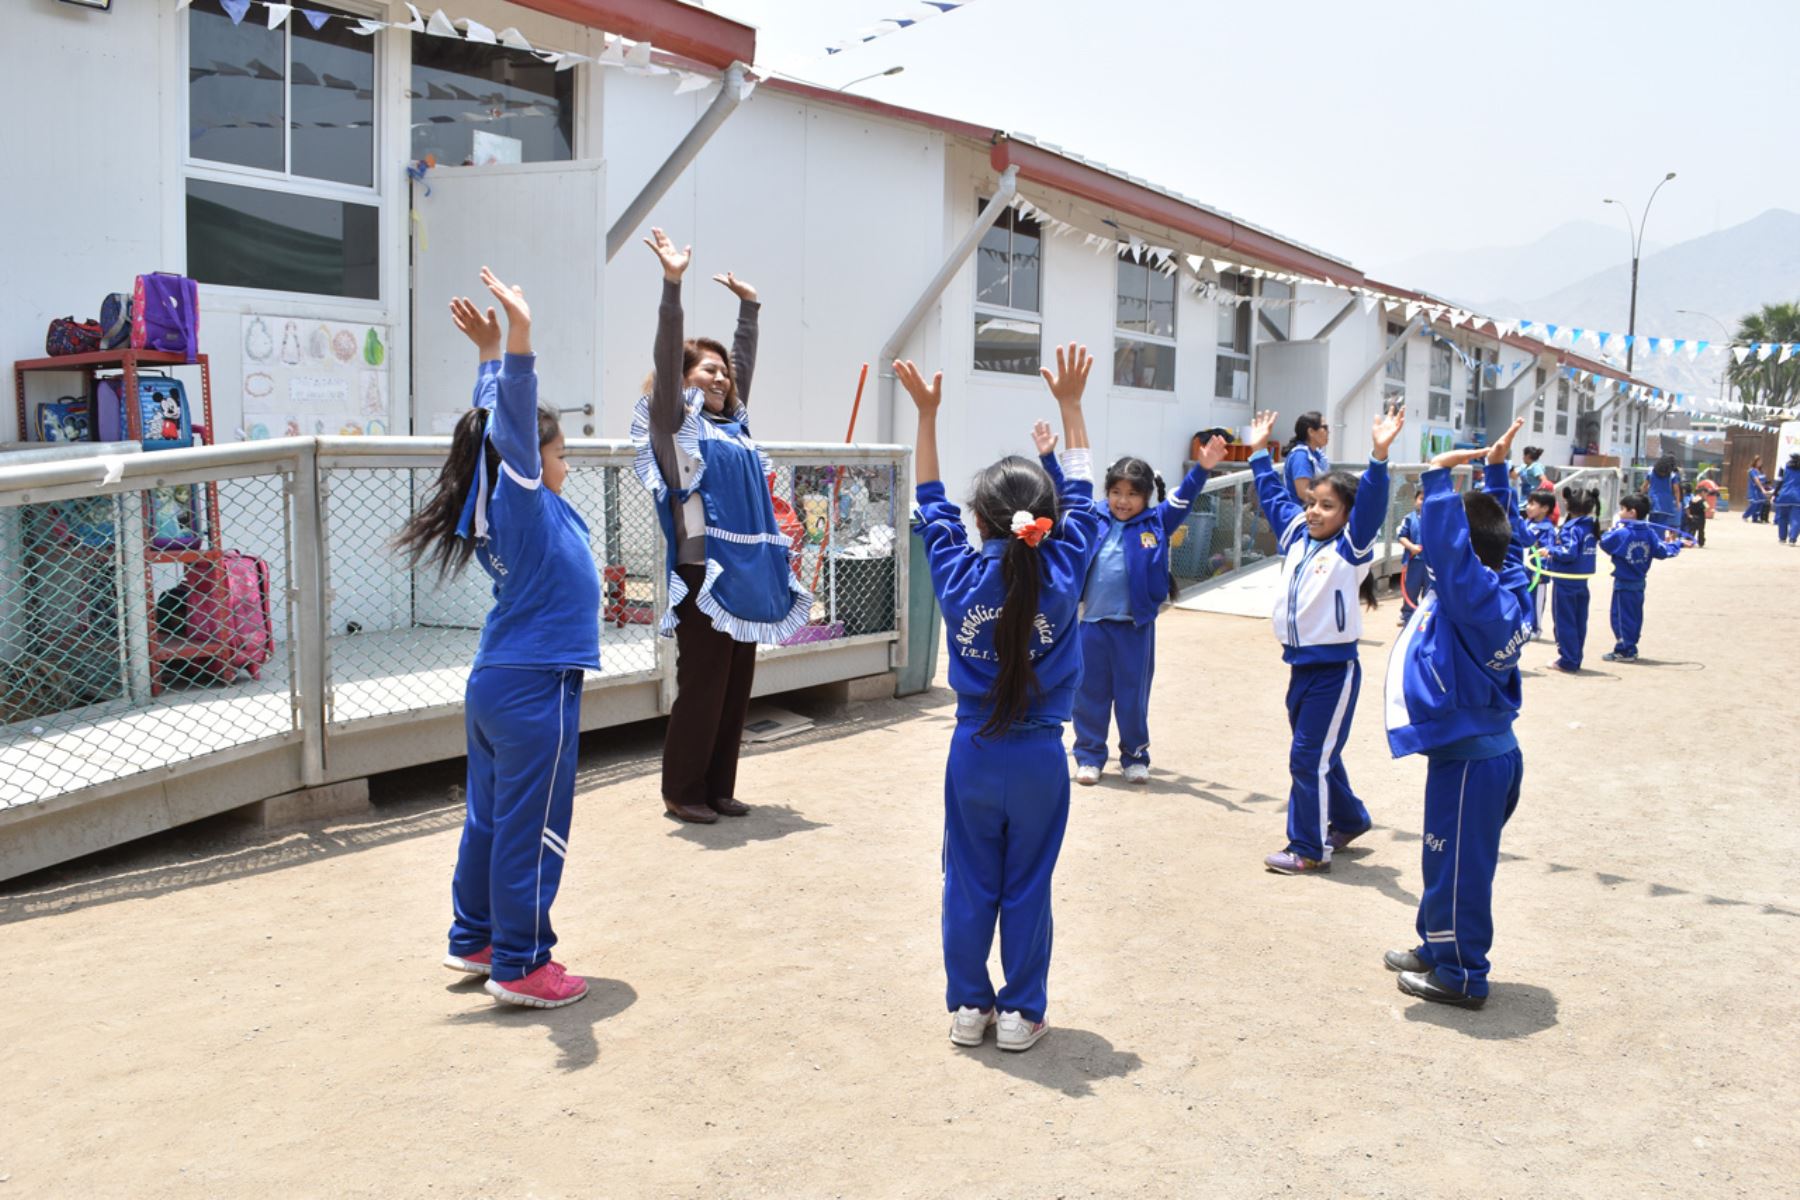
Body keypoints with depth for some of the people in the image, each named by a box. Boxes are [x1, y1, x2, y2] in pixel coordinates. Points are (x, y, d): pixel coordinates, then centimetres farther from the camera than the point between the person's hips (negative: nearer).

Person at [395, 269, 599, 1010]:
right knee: (532, 830, -1)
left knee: (489, 819, 17)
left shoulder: (506, 501, 7)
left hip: (494, 685, 9)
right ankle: (519, 964, 8)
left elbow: (497, 424, 19)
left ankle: (474, 939, 29)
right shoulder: (526, 505, -16)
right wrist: (518, 338, -41)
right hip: (535, 691, -9)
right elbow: (515, 424, -30)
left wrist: (491, 352, 23)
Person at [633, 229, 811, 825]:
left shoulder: (733, 424, 17)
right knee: (702, 686, -2)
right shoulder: (676, 424, -1)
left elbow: (746, 360, 29)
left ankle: (718, 788, 19)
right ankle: (682, 792, 10)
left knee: (737, 687, 9)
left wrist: (748, 305, 31)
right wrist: (673, 285, -22)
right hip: (703, 577, -7)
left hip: (749, 577, 7)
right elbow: (666, 359, -14)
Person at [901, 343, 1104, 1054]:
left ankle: (969, 1007, 22)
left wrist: (926, 414, 6)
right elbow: (1082, 497, 0)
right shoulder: (1061, 577, -12)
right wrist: (1070, 407, 5)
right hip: (1039, 757, -1)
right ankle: (1021, 1013, 19)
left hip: (973, 754, 1)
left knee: (969, 886, 12)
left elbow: (932, 505, 3)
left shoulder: (959, 575, -11)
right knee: (1028, 889, 10)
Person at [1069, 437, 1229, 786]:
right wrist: (1048, 458, 1)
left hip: (1135, 626, -1)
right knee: (1090, 694, 9)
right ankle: (1089, 755, 22)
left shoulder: (1155, 523, -1)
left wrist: (1202, 468, -24)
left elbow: (1182, 499, -9)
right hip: (1093, 623, 1)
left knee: (1133, 696, 10)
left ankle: (1135, 756, 25)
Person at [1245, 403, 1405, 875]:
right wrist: (1260, 452, 25)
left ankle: (1309, 849, 4)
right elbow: (1273, 497, 21)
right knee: (1319, 754, 18)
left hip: (1334, 667, -7)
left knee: (1310, 757, -6)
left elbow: (1370, 504, -23)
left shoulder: (1351, 547, -8)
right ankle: (1349, 820, 38)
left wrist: (1379, 455, -35)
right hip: (1300, 664, 7)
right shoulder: (1296, 535, 9)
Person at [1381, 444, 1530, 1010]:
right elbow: (1501, 533, 17)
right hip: (1490, 748, 10)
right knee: (1448, 859, 22)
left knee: (1458, 865, 2)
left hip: (1470, 759, -10)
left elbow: (1450, 546, -34)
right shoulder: (1510, 588, 3)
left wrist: (1439, 476, -28)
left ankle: (1460, 975, 14)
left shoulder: (1476, 597, -22)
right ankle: (1437, 948, 36)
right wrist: (1496, 470, 21)